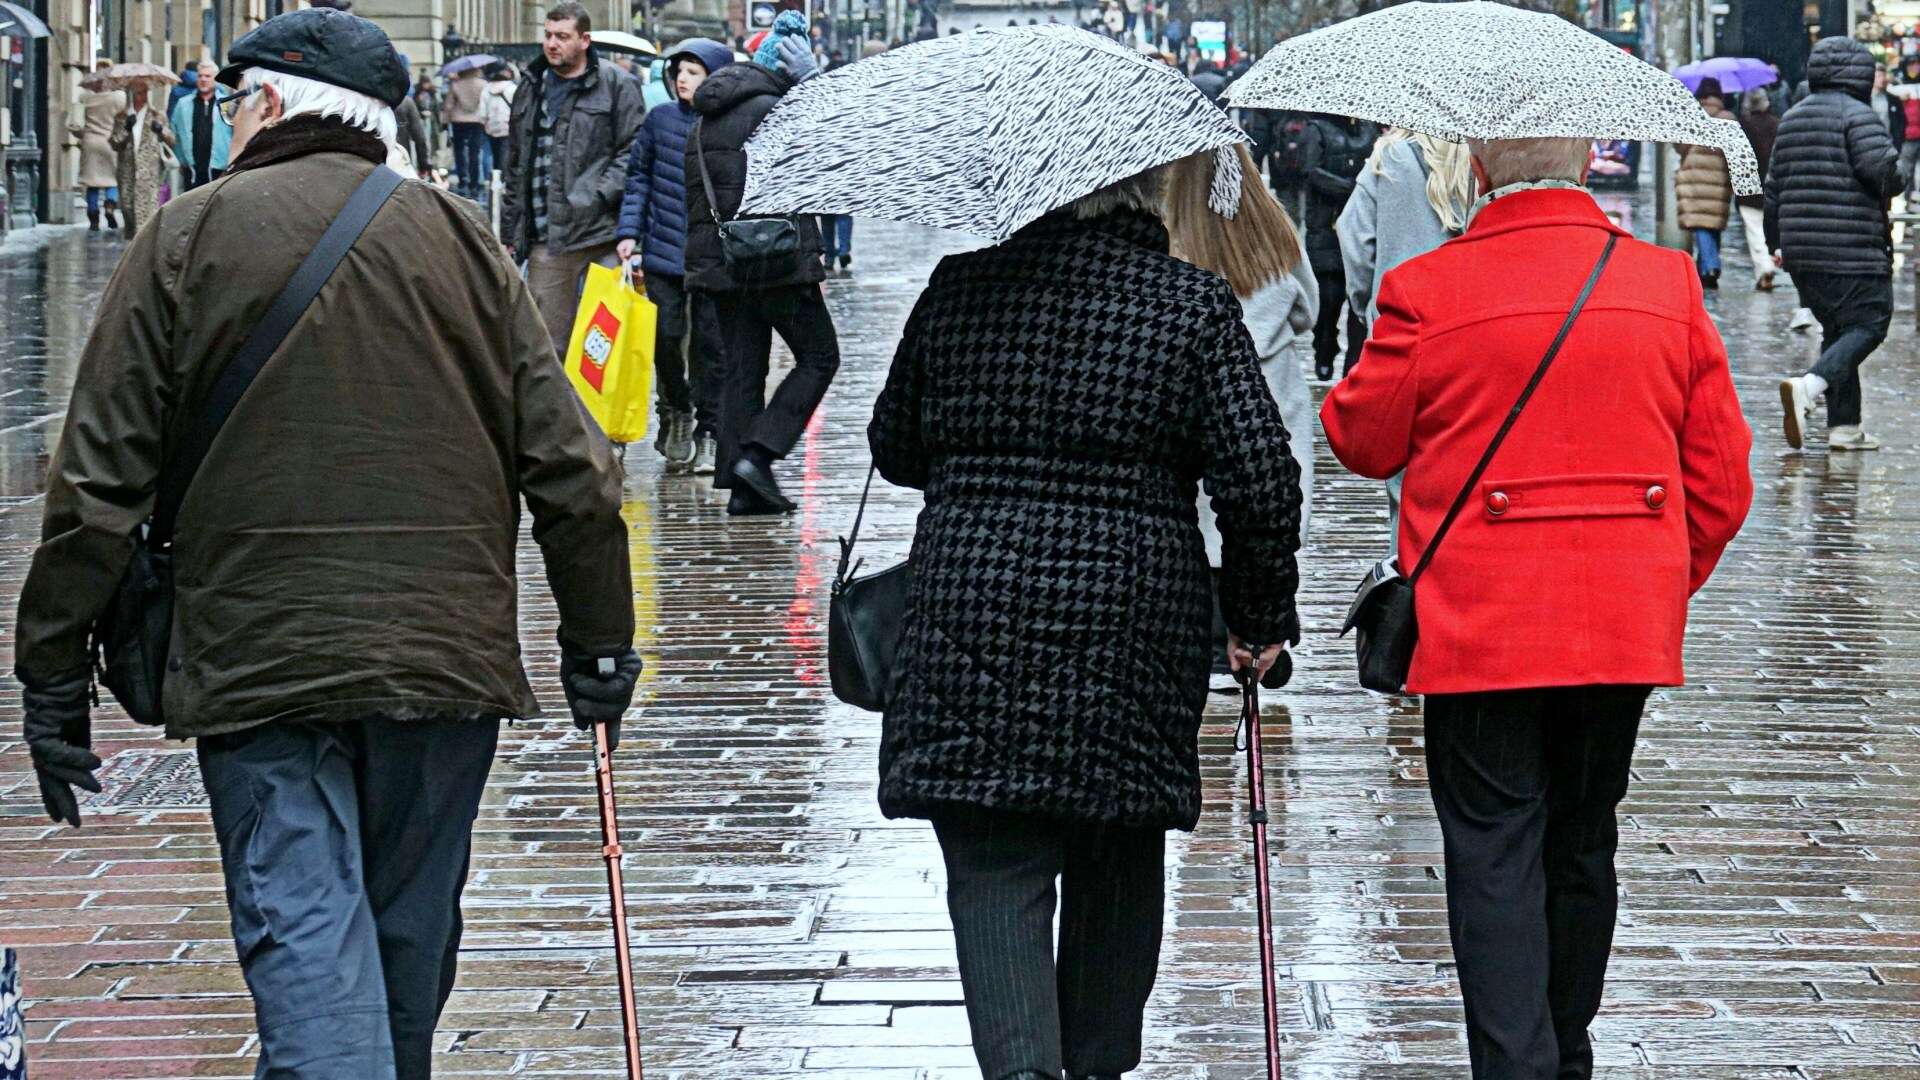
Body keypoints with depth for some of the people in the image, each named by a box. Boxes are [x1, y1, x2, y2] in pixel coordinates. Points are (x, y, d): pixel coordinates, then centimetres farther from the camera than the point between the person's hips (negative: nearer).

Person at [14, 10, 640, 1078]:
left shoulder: (188, 239, -1)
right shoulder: (459, 237, 6)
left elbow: (100, 480, -3)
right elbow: (568, 468, 4)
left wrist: (54, 674, 3)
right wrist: (600, 644, 12)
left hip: (257, 661, -3)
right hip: (449, 657, 3)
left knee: (302, 931, -6)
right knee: (411, 940, 16)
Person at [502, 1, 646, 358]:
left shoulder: (616, 85, -2)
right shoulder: (531, 88, 17)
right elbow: (516, 166, 22)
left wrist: (600, 194, -17)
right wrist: (509, 232, 19)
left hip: (600, 234, -5)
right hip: (546, 238, 5)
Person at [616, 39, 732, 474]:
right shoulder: (660, 120, 4)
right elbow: (638, 177, 10)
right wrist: (629, 231, 2)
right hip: (663, 251, 2)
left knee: (709, 341, 2)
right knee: (666, 336, -1)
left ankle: (707, 430, 11)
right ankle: (676, 413, 22)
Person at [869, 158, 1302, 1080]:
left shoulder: (961, 286, 1)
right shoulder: (1196, 305, -3)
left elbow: (894, 449, 11)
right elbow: (1262, 482, -7)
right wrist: (1263, 619, 5)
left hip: (971, 626, 0)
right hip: (1134, 632, 0)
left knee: (994, 873, -1)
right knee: (1117, 878, 17)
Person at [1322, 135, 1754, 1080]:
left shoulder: (1427, 291, -10)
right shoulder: (1668, 284, 1)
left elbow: (1361, 441, 3)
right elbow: (1721, 475, 5)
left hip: (1479, 631, -4)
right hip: (1628, 628, 4)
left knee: (1494, 852, -1)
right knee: (1582, 844, 17)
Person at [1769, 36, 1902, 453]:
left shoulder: (1791, 119, 17)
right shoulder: (1857, 114, -8)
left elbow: (1774, 187, 20)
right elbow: (1880, 169, -20)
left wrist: (1776, 243, 28)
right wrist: (1895, 183, 4)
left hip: (1800, 248, 8)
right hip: (1851, 250, -8)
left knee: (1835, 330, 15)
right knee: (1868, 325, -5)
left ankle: (1844, 425, 10)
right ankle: (1810, 386, -27)